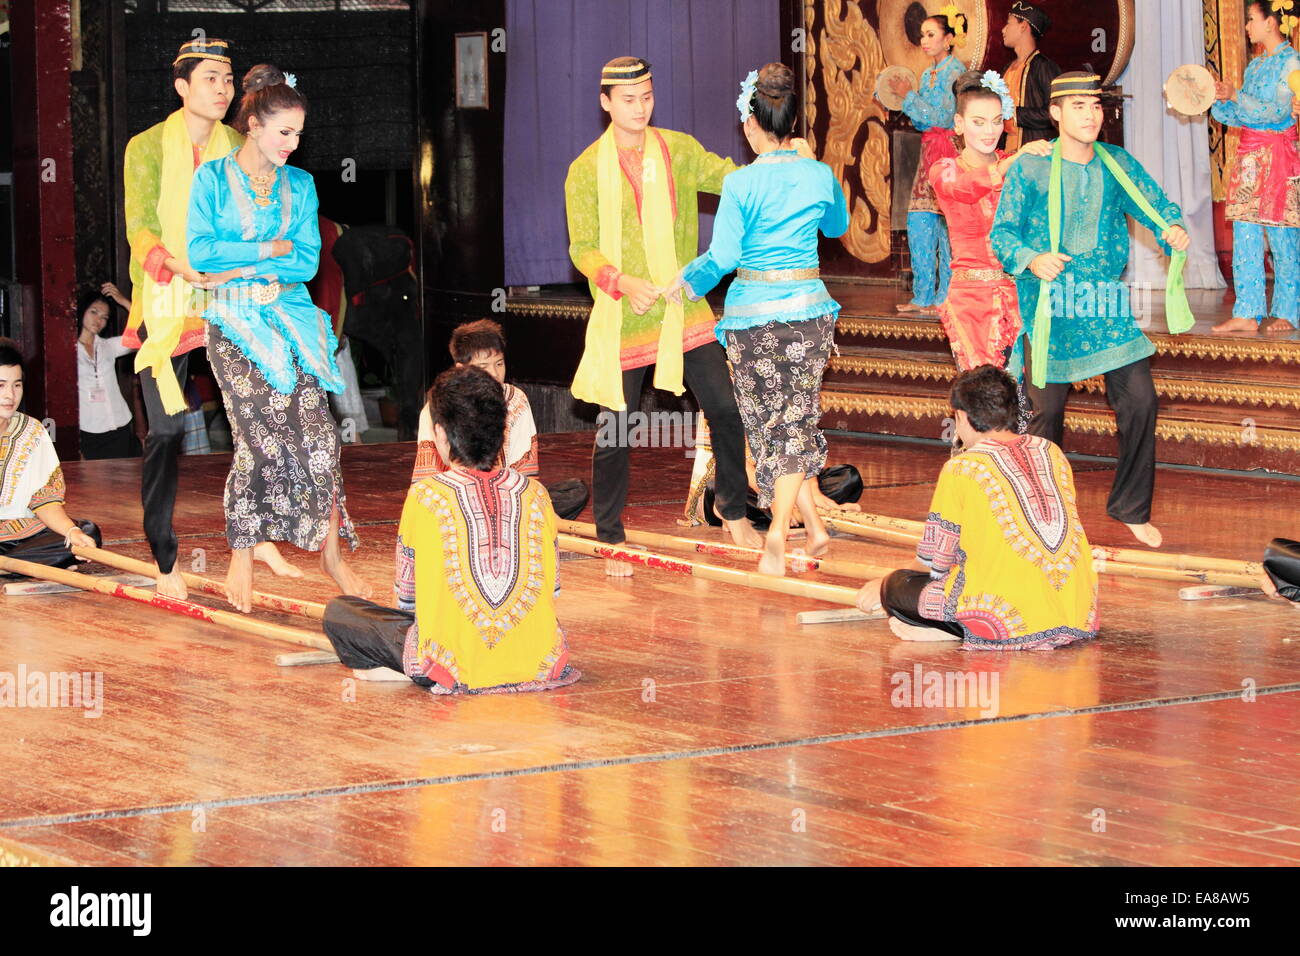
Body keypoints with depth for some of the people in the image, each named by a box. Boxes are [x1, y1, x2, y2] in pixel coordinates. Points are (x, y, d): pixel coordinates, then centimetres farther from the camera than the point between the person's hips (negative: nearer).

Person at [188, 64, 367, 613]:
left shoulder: (300, 185, 12)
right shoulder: (213, 178, 2)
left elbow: (308, 260, 3)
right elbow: (199, 252, -9)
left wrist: (239, 269, -7)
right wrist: (273, 249, -8)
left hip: (292, 319, 3)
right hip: (236, 325, -3)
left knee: (316, 432, -7)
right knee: (260, 437, -10)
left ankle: (332, 552, 1)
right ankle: (242, 558, 3)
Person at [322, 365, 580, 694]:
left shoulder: (425, 497, -5)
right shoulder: (535, 494, 4)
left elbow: (406, 599, 5)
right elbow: (552, 589, 13)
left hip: (458, 667, -4)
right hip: (538, 663, 4)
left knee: (338, 611, 13)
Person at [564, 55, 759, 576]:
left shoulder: (678, 150, 5)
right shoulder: (586, 170, -2)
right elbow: (582, 249, -5)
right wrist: (623, 283, -23)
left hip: (685, 310, 2)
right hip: (623, 318, -2)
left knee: (725, 409, -1)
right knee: (615, 429, 1)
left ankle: (733, 513, 20)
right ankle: (611, 540, 15)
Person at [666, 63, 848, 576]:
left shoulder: (741, 184, -13)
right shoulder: (820, 176, -3)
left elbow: (723, 257, -9)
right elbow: (838, 225, 17)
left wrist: (688, 279, 10)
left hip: (754, 316, -3)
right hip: (809, 307, 3)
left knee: (770, 423, 11)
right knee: (798, 421, 10)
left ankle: (812, 525, 10)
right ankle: (777, 540, 2)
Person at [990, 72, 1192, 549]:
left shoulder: (1119, 165, 7)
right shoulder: (1029, 169, -3)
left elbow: (1157, 205, 6)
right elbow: (1002, 233, -6)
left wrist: (1173, 230, -18)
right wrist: (1032, 259, -26)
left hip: (1108, 308, 3)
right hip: (1049, 308, -3)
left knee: (1139, 402, -5)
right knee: (1045, 411, 3)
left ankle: (1131, 508, 12)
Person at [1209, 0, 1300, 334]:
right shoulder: (1255, 65, 15)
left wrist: (1235, 96, -16)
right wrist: (1216, 100, 3)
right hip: (1248, 156, 8)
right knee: (1244, 237, 3)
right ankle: (1247, 314, 3)